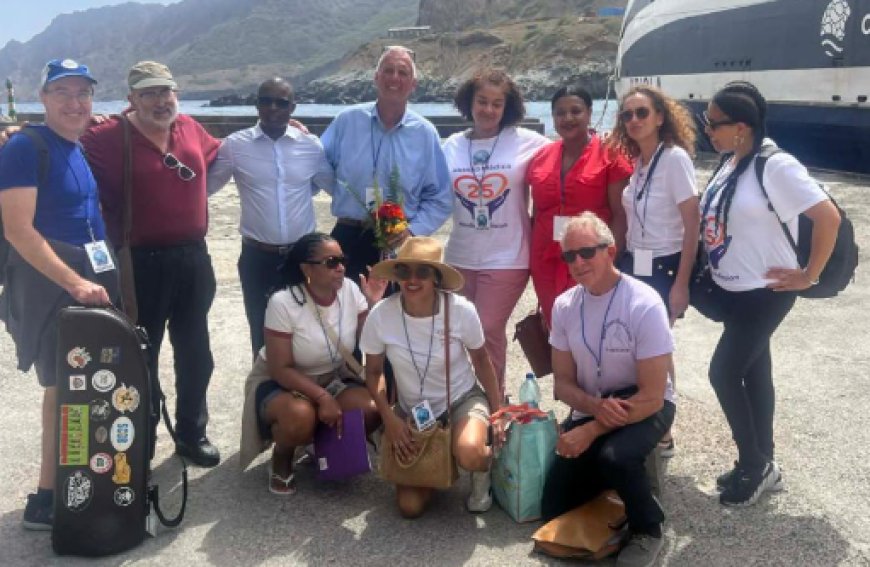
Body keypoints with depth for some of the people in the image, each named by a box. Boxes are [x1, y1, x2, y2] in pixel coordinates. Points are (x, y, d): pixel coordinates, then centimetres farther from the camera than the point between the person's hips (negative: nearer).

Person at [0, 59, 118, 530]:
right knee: (63, 388, -4)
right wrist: (74, 282, -24)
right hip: (48, 281, -8)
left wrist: (103, 275, 12)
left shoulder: (86, 149, 13)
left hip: (93, 276, 8)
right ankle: (46, 500, 8)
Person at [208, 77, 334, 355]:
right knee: (262, 333, 12)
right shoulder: (235, 145, -3)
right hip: (257, 257, -1)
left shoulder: (311, 145, 0)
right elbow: (205, 186, 3)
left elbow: (334, 185, 13)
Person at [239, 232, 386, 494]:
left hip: (332, 379, 5)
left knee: (372, 410, -23)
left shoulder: (349, 290, -11)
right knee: (301, 417, -38)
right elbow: (280, 369, -21)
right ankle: (281, 460, -1)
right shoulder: (283, 302, -23)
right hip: (280, 383, -4)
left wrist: (374, 304, -23)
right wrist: (322, 397, -31)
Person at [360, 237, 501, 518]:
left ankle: (483, 471, 3)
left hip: (463, 400, -2)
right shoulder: (380, 315, -20)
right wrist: (390, 419, -14)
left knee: (469, 455, -36)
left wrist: (498, 411, -2)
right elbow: (374, 372, -3)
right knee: (410, 506, -7)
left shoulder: (461, 310, -22)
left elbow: (481, 360, -3)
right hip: (412, 410, 2)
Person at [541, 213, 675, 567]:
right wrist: (597, 407, -21)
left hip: (645, 406, -5)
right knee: (554, 510, -1)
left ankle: (647, 530, -7)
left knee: (613, 456, -38)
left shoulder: (644, 305, -23)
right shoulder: (564, 306, -7)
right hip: (591, 407, 5)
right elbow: (563, 382, 0)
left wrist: (591, 431, -25)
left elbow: (652, 397, -22)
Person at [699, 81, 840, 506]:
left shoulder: (776, 166, -20)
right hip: (733, 290, 8)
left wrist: (809, 276, -15)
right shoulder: (729, 162, 4)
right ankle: (761, 464, 28)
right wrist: (714, 270, 10)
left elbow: (828, 217, -22)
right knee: (753, 372, 15)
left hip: (764, 293, -8)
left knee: (723, 372, -7)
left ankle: (755, 465, 11)